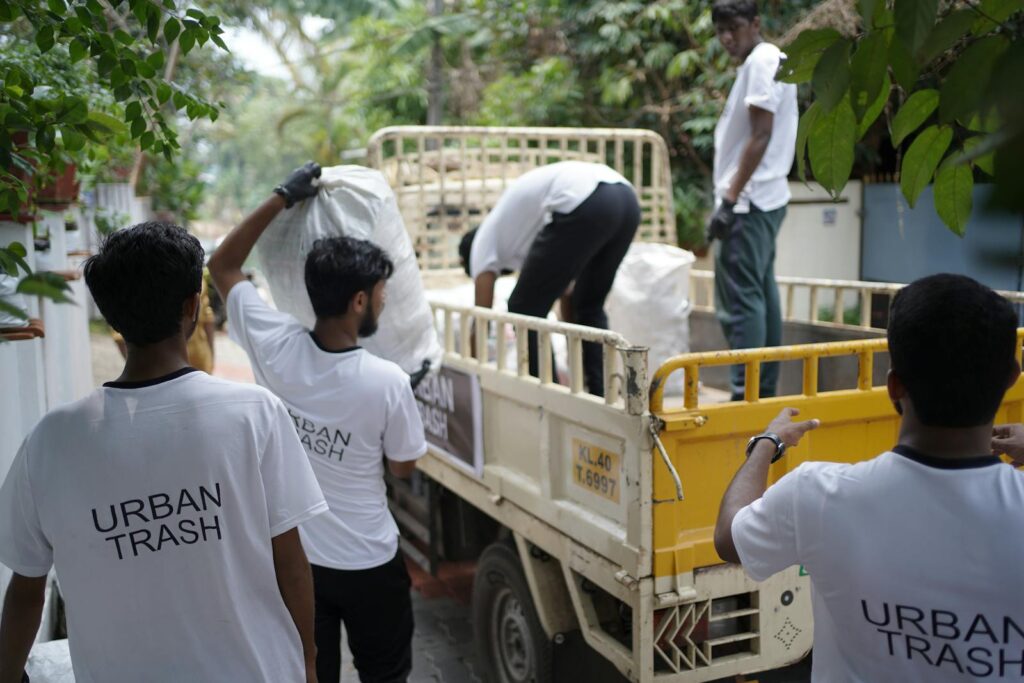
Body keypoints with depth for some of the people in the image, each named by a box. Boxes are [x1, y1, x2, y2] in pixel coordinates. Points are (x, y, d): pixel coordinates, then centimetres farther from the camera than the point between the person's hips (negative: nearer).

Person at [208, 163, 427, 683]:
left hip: (292, 558, 3)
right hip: (369, 565, -3)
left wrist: (283, 197, -2)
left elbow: (222, 265, -1)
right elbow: (403, 467, -6)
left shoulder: (274, 348, -17)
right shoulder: (388, 382, -24)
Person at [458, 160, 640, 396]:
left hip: (584, 206, -8)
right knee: (590, 308, 26)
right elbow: (567, 296, 42)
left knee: (526, 312, 9)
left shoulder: (484, 241, 23)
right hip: (626, 198, 8)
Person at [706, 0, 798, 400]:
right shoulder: (762, 63, 20)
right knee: (760, 297, 10)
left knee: (739, 300, -11)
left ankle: (746, 397, -11)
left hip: (749, 201, -10)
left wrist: (729, 200, -21)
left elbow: (761, 135, -18)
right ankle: (764, 392, 14)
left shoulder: (762, 59, -10)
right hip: (762, 200, 10)